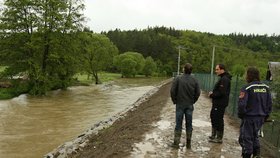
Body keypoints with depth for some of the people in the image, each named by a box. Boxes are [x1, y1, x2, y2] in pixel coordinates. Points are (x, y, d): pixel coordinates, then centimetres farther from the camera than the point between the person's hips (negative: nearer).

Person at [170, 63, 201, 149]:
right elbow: (198, 93, 1)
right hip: (190, 105, 2)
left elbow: (172, 91, -12)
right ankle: (188, 143, 17)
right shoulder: (194, 80, -1)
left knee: (178, 124, 5)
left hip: (180, 105, -2)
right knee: (189, 124, 10)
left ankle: (176, 142, 8)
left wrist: (175, 101, 2)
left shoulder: (178, 79, -10)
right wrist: (192, 101, 13)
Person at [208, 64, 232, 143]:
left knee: (218, 120, -2)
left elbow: (221, 93, -24)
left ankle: (219, 138, 9)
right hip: (217, 103, 11)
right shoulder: (223, 78, 15)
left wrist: (212, 95, -12)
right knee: (213, 118, 18)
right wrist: (213, 93, 5)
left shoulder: (224, 79, -19)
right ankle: (214, 135, 30)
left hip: (220, 103, -11)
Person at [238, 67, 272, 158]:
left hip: (249, 117, -6)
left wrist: (241, 115, -4)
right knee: (254, 135, 24)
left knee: (246, 138, 6)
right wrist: (266, 116, 18)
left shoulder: (247, 88, -16)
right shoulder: (266, 87, 4)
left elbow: (242, 104, -19)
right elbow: (269, 104, 9)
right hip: (261, 118, 6)